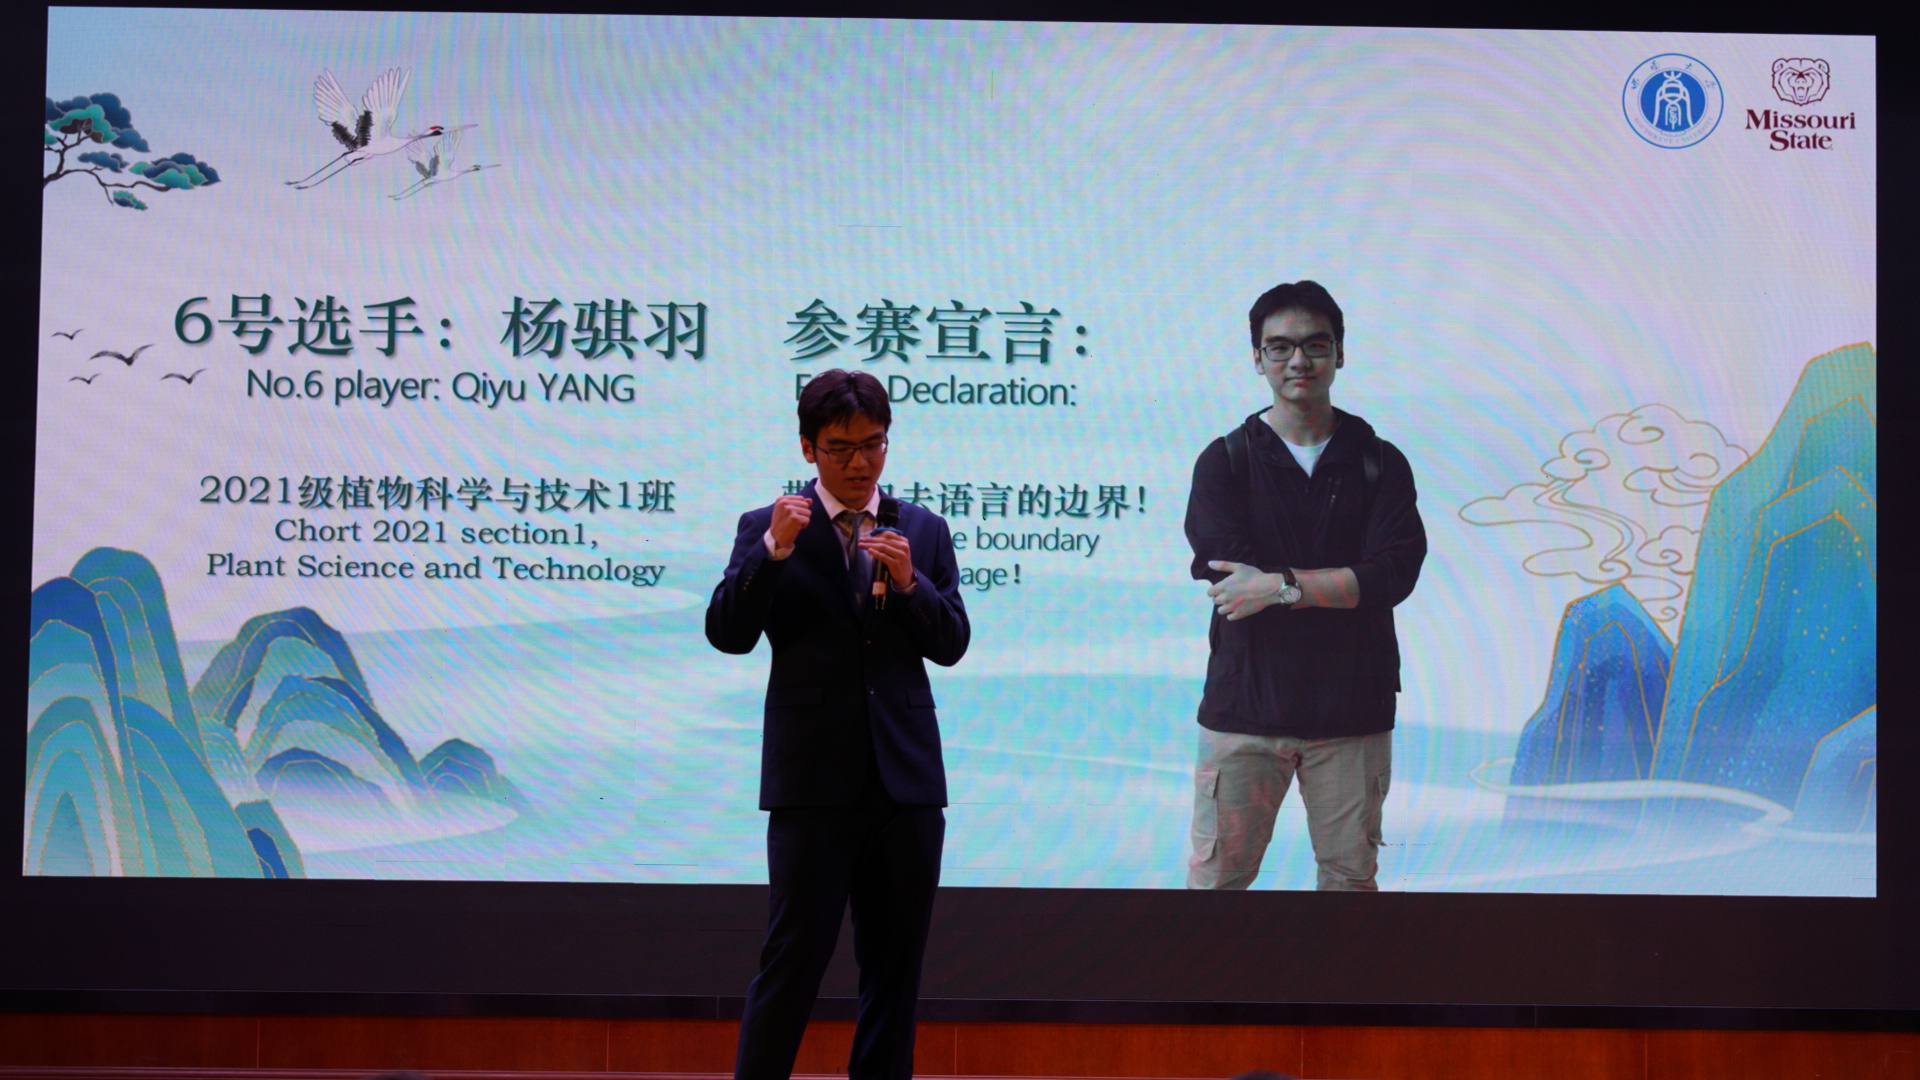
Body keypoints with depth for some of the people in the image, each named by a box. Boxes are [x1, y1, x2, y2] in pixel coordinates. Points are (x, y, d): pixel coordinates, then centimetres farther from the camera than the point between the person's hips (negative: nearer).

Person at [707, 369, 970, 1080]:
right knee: (795, 957, -4)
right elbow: (727, 634, -8)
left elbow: (952, 644, 6)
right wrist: (773, 549, -20)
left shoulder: (924, 532, 12)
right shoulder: (768, 528, 3)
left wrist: (909, 582, -12)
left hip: (906, 780, 4)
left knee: (896, 962, 9)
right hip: (814, 780, -3)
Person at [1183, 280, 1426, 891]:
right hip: (1245, 704, -1)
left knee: (1351, 875, 8)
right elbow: (1228, 572, -11)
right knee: (1216, 877, 0)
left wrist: (1282, 585, -17)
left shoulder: (1380, 464, 7)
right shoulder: (1225, 462, 4)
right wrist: (1344, 583, -11)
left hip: (1352, 711, 1)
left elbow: (1396, 575, -9)